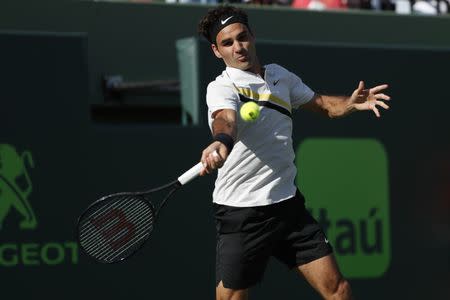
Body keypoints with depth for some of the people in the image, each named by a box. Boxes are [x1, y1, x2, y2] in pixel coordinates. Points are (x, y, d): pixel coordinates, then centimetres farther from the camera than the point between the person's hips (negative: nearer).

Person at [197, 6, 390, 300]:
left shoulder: (280, 76, 9)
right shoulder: (222, 87, -11)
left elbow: (322, 103, 22)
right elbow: (226, 118, -34)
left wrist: (351, 103, 0)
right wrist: (222, 142, -57)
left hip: (288, 204, 6)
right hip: (240, 212, -5)